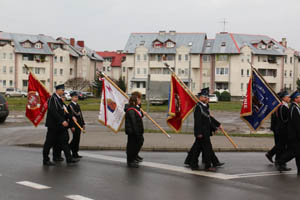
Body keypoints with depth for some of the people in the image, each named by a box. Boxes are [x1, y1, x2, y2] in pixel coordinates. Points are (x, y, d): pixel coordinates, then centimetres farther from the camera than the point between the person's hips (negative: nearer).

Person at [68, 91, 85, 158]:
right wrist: (72, 126, -19)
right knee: (76, 138, -6)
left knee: (77, 139, 10)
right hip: (74, 125, -8)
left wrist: (83, 124, 17)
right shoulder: (70, 106, -10)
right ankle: (74, 153, 0)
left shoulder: (77, 105, 17)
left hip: (79, 125, 8)